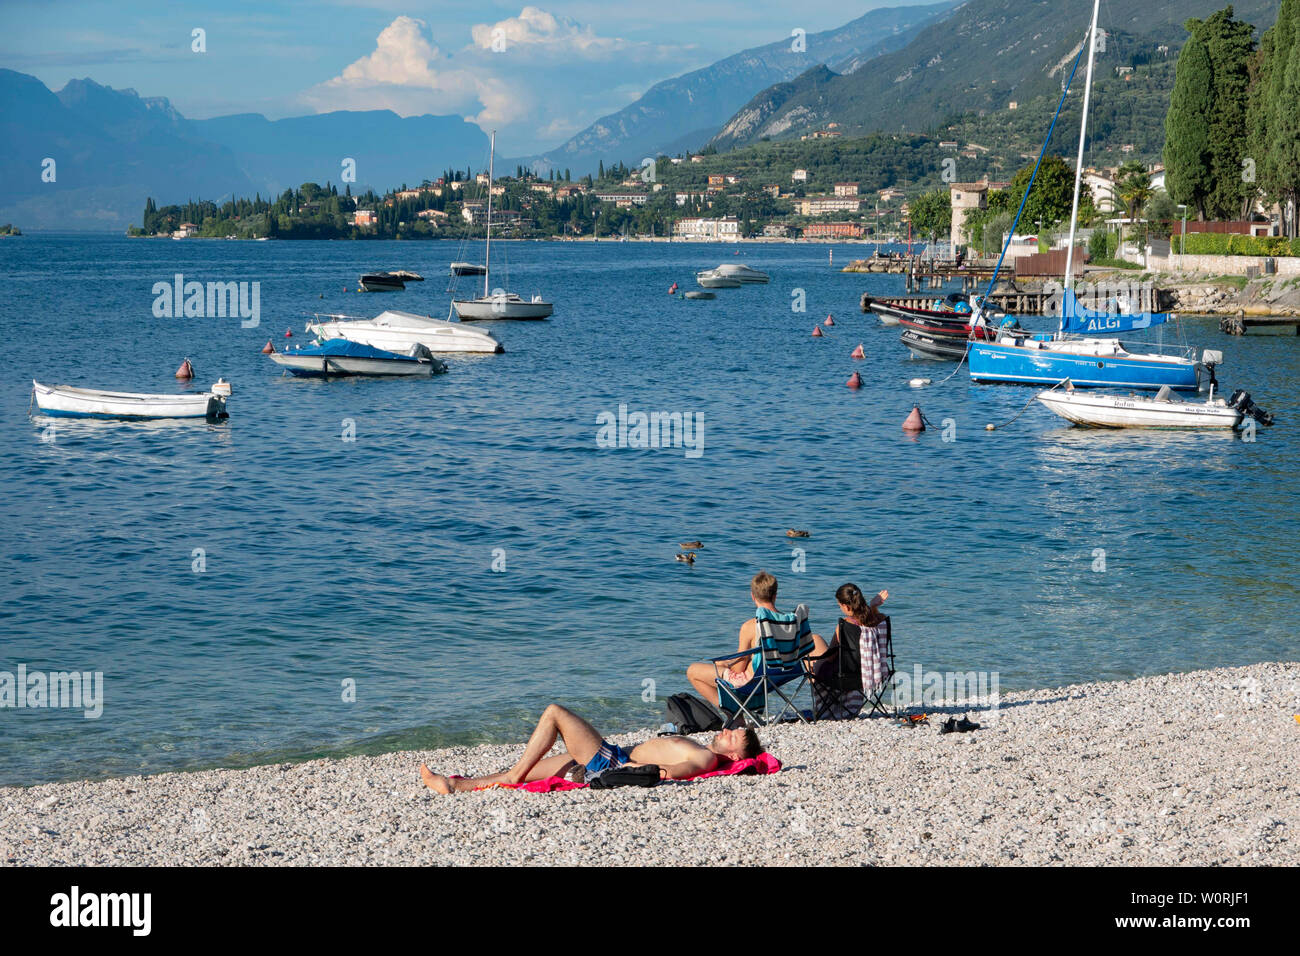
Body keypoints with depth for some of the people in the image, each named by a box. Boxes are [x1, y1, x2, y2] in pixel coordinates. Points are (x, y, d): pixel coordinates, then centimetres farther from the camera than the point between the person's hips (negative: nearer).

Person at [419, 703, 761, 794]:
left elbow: (673, 771, -33)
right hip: (618, 757, 9)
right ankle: (454, 785, 10)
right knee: (533, 767, 10)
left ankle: (513, 777, -5)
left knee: (554, 712, -8)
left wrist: (632, 769, -29)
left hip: (610, 762, -9)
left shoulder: (707, 758, -16)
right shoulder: (701, 750, 14)